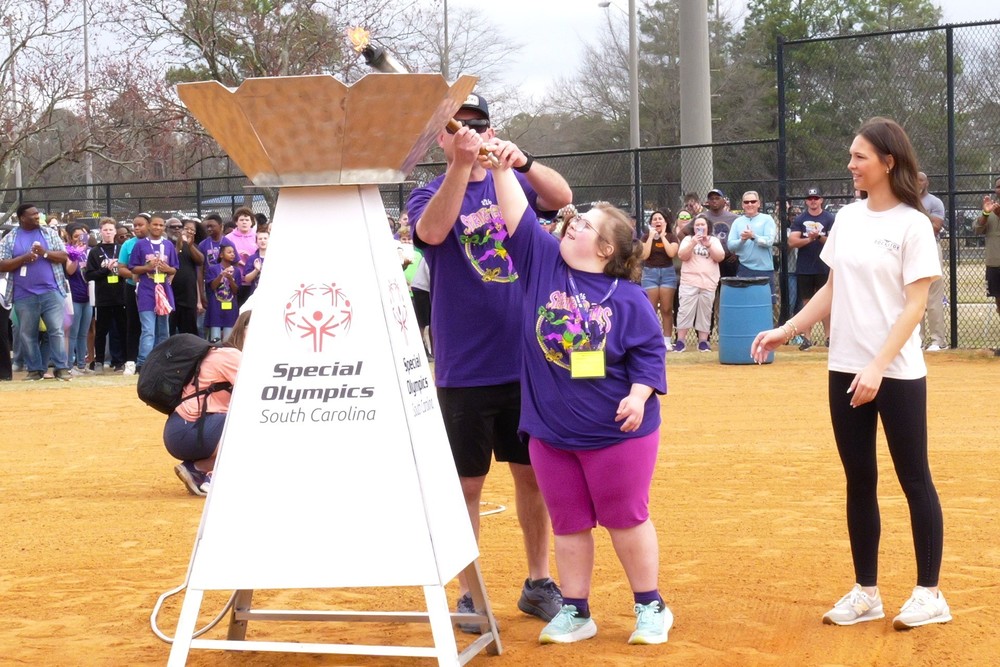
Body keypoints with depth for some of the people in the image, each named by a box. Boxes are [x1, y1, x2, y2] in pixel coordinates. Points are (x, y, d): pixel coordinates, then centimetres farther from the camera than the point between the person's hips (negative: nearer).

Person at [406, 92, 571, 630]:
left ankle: (538, 583, 25)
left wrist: (521, 160, -33)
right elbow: (432, 231, -22)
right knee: (467, 483, 4)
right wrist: (460, 163, -34)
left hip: (525, 364, 2)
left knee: (532, 475, 11)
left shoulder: (514, 185, 8)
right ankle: (468, 595, 15)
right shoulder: (429, 195, 1)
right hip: (464, 373, -2)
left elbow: (561, 197, -14)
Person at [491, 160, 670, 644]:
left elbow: (649, 353, -6)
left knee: (626, 520, 7)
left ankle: (650, 607, 22)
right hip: (551, 431, 4)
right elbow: (519, 219, -4)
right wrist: (502, 170, -10)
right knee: (568, 525, 12)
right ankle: (575, 612, 23)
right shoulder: (543, 263, 1)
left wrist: (638, 396, -19)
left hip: (617, 433, -4)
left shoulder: (627, 297, -8)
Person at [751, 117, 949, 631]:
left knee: (913, 479, 3)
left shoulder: (912, 224, -9)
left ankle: (930, 593, 12)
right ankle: (866, 592, 18)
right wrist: (786, 330, 5)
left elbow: (915, 305, -13)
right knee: (859, 481, 10)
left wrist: (878, 367, -21)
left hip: (897, 374, -6)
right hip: (845, 370, 6)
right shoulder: (847, 218, 9)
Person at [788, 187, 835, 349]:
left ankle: (828, 336, 7)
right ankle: (807, 338, 8)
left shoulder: (829, 218, 2)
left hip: (823, 268, -1)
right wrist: (808, 239, -18)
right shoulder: (799, 219, 5)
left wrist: (820, 237, -22)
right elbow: (791, 242, -3)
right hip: (804, 268, 1)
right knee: (806, 301, 5)